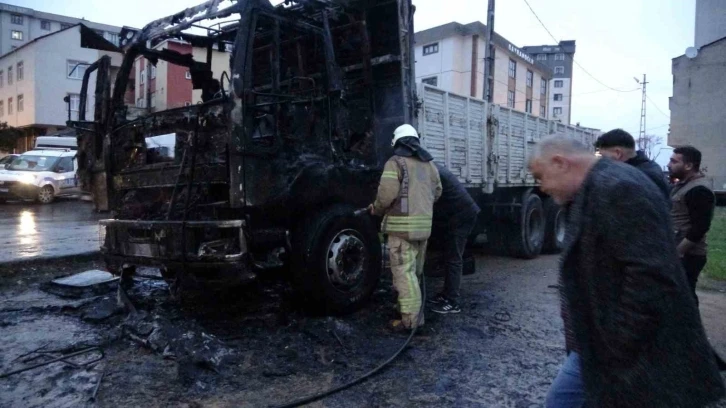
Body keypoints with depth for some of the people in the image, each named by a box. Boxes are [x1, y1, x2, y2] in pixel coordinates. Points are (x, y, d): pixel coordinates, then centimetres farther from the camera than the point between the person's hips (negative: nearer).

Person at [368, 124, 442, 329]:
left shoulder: (395, 162, -6)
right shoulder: (429, 164, 15)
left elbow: (387, 193, -16)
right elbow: (436, 192, 20)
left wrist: (376, 209, 2)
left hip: (402, 224, -7)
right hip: (424, 224, 7)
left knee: (404, 271, -4)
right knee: (415, 270, 19)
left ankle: (411, 318, -4)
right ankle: (414, 311, 30)